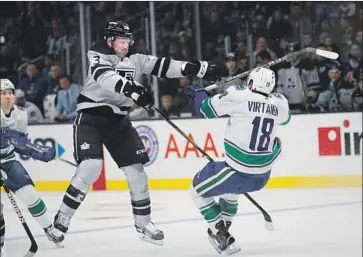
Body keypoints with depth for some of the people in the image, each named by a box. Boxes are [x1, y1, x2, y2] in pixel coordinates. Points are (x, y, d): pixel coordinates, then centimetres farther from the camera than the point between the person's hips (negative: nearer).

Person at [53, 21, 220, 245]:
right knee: (91, 167, -23)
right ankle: (61, 221, -13)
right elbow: (105, 77, -30)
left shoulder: (135, 59, 7)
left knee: (136, 169, 2)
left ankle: (143, 223, 17)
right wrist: (133, 89, -45)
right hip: (91, 117, -6)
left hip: (118, 120, 6)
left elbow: (163, 66, 2)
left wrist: (201, 69, -8)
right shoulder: (97, 56, -10)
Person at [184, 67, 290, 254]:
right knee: (229, 183, 36)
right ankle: (224, 224, 39)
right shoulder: (280, 103, 0)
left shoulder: (237, 96, -13)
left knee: (199, 190, 16)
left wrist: (197, 92, 18)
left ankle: (221, 234, 7)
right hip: (262, 176, 6)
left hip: (239, 173, -6)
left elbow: (205, 109, -3)